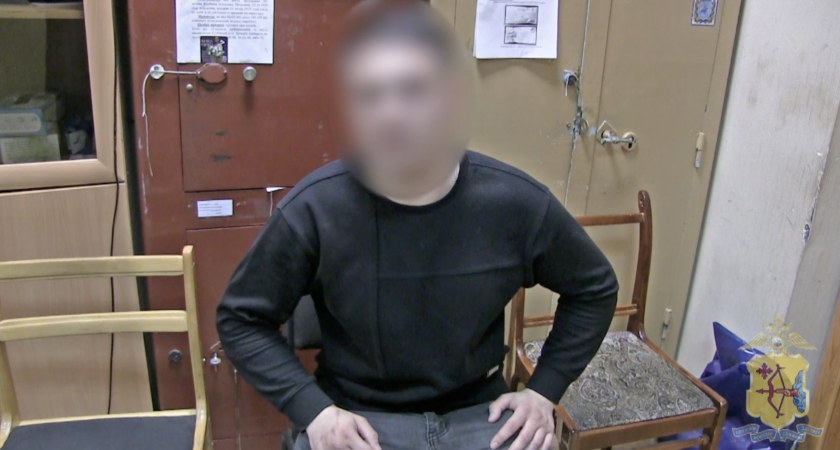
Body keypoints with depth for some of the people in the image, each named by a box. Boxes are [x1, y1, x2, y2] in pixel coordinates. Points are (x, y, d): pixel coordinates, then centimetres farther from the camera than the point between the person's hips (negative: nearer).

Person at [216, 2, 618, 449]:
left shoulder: (517, 201, -11)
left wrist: (544, 391, 1)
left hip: (479, 412, 1)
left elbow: (594, 288, 7)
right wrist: (314, 409, -11)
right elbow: (240, 319, -1)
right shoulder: (314, 208, -15)